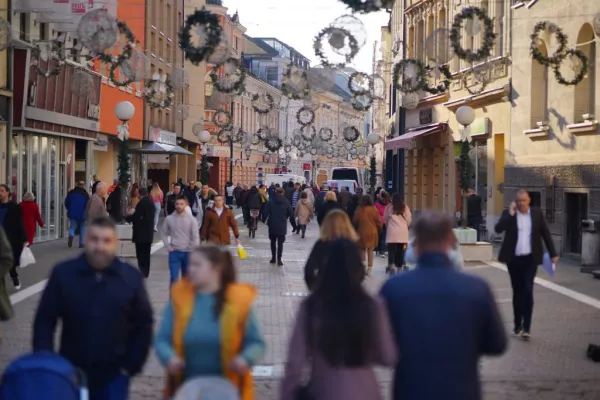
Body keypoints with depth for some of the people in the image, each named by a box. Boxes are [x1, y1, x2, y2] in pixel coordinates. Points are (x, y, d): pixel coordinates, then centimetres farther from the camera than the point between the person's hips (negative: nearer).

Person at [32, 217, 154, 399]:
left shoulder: (131, 277, -4)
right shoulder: (63, 273, -7)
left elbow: (143, 323, 3)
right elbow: (44, 321, -1)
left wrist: (132, 365, 0)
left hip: (114, 375, 0)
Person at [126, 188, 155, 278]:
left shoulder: (142, 202, -16)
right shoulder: (151, 202, 11)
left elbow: (136, 216, -21)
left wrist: (128, 217, 0)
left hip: (141, 233, -8)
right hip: (149, 232, 8)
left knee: (141, 253, -5)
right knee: (146, 253, 12)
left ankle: (142, 271, -9)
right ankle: (146, 272, 15)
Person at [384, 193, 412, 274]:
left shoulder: (389, 208, 0)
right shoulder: (405, 207, 3)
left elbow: (385, 219, 9)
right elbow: (409, 219, 6)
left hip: (392, 231, -1)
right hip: (403, 232, 2)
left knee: (392, 249, -2)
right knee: (401, 250, 8)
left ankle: (392, 264, -18)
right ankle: (400, 264, 13)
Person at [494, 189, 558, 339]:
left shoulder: (537, 213, 1)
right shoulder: (508, 213, -1)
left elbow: (546, 233, 7)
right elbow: (498, 229, -15)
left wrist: (553, 254, 7)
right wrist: (510, 214, -20)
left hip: (530, 259, -1)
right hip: (514, 259, 1)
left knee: (527, 291, -11)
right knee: (517, 292, 9)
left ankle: (527, 327, -8)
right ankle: (517, 325, 19)